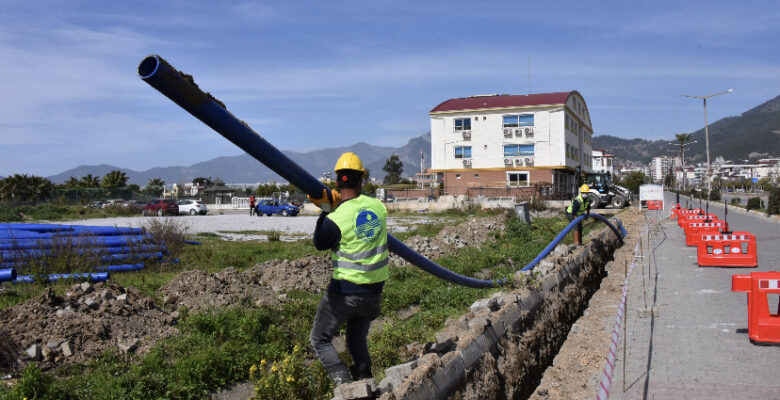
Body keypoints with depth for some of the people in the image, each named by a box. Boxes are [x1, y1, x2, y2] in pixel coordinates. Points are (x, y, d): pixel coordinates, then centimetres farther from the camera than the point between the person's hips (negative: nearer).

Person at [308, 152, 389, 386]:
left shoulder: (336, 219, -20)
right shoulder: (378, 206, -4)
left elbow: (319, 244, -1)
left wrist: (326, 211, 2)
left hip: (345, 292, -5)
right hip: (374, 291, 5)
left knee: (320, 340, 12)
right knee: (357, 342, 24)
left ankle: (344, 385, -1)